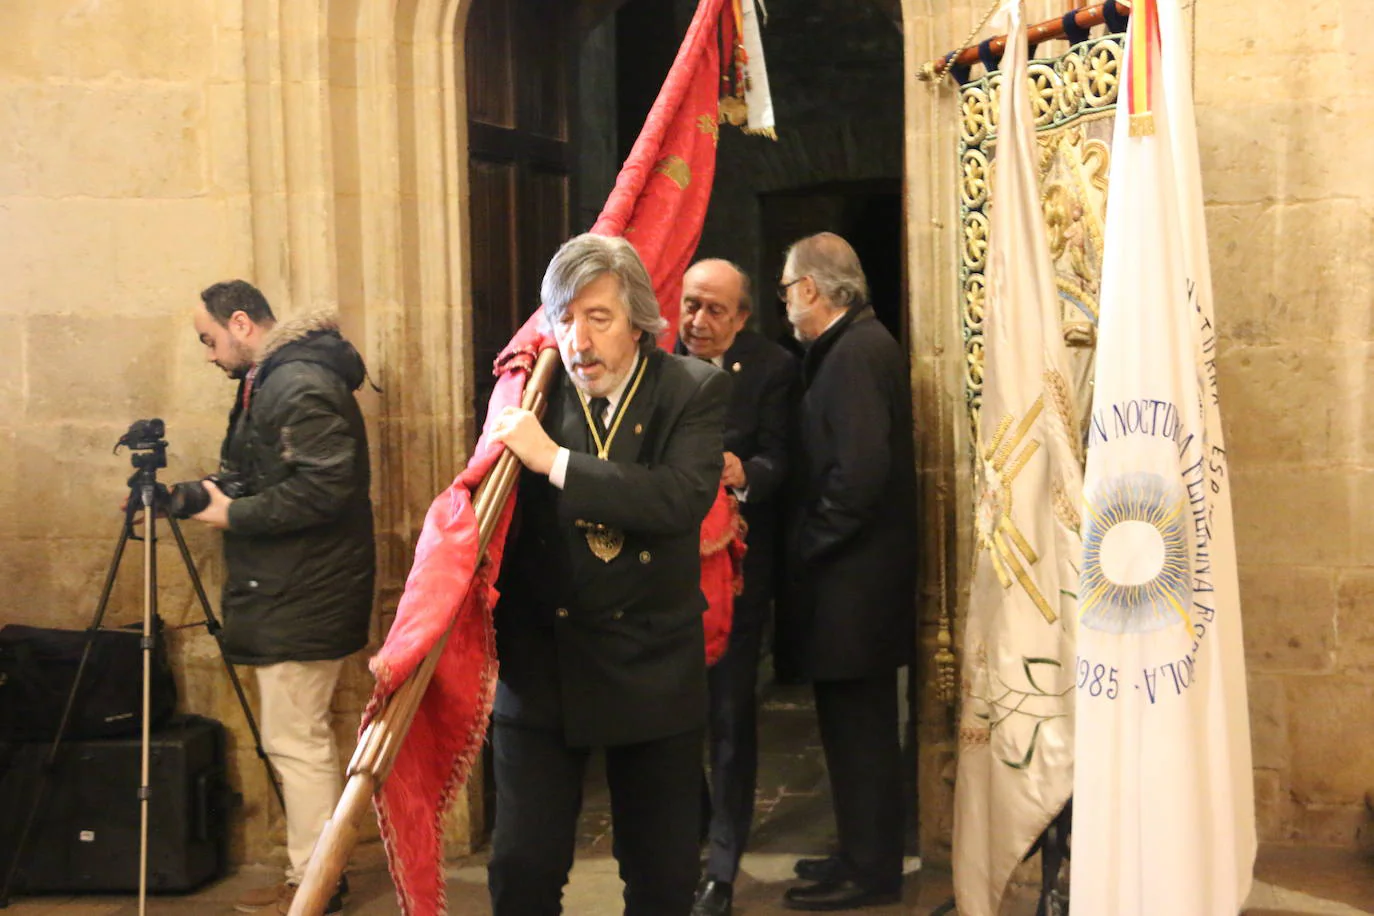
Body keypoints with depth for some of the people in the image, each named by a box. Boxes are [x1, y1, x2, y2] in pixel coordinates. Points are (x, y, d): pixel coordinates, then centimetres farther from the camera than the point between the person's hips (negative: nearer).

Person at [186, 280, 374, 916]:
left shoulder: (302, 386, -18)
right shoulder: (270, 381, 15)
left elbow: (325, 488, -26)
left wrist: (233, 514, -18)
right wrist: (210, 493, 5)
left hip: (302, 597, -11)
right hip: (285, 594, 11)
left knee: (294, 741, -4)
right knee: (302, 738, 16)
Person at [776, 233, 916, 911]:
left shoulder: (857, 351, -17)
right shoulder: (859, 344, 13)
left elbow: (860, 469, -25)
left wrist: (813, 543, -14)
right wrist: (812, 542, 11)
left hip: (852, 576, -10)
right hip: (858, 573, 10)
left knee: (857, 726, 0)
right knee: (860, 722, 17)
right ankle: (866, 855, 29)